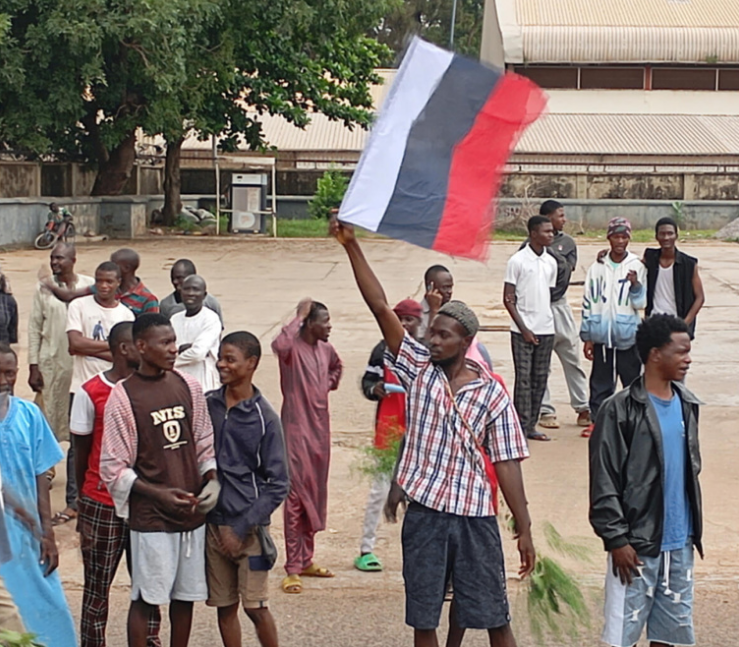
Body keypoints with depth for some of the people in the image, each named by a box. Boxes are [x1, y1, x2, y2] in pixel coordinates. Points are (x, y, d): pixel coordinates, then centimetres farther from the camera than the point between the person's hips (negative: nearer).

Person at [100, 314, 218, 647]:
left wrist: (211, 481, -4)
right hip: (151, 519, -5)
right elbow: (113, 469, -9)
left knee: (185, 595, 13)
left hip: (192, 512, 5)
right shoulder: (123, 397, -10)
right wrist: (160, 494, -16)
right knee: (145, 599, 1)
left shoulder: (188, 387, 5)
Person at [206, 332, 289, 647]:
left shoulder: (264, 418, -9)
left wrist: (242, 528, -14)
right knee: (224, 607, 10)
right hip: (213, 523, 4)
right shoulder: (207, 405, 2)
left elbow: (278, 485, -8)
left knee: (256, 607, -2)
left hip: (248, 526, -4)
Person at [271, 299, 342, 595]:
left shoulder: (326, 349, 8)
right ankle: (293, 569, -2)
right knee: (296, 496, -6)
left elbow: (337, 366, 33)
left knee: (316, 495, 13)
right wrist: (299, 315, -30)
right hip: (297, 429, -8)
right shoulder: (293, 347, -14)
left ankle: (306, 560, 25)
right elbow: (279, 345, -41)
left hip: (321, 429, 8)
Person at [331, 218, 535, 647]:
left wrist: (525, 530, -6)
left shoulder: (492, 394, -3)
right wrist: (352, 246, -12)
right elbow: (380, 307, -5)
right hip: (424, 513, 2)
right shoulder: (419, 368, 2)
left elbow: (507, 464, -2)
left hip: (475, 516, -2)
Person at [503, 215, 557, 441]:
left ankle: (531, 426, 14)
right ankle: (521, 428, 0)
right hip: (523, 330, -6)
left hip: (546, 329, 6)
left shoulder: (551, 262, 10)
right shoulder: (517, 261, -7)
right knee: (523, 378, -5)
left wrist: (548, 320, 9)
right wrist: (523, 328, -11)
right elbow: (508, 299, -7)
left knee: (540, 379, 7)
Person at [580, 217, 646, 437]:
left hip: (628, 335, -1)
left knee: (632, 378, 4)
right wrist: (587, 336, 5)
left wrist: (635, 285, -19)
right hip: (602, 334, 1)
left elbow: (641, 303, 0)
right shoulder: (598, 267, 4)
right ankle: (597, 419, 14)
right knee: (600, 380, 7)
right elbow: (588, 301, 7)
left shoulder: (636, 266, 1)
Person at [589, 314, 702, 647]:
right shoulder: (620, 410, -11)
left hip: (680, 544, 6)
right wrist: (616, 539, -14)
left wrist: (692, 531, 17)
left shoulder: (686, 405, 9)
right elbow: (604, 484, -11)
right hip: (637, 544, -6)